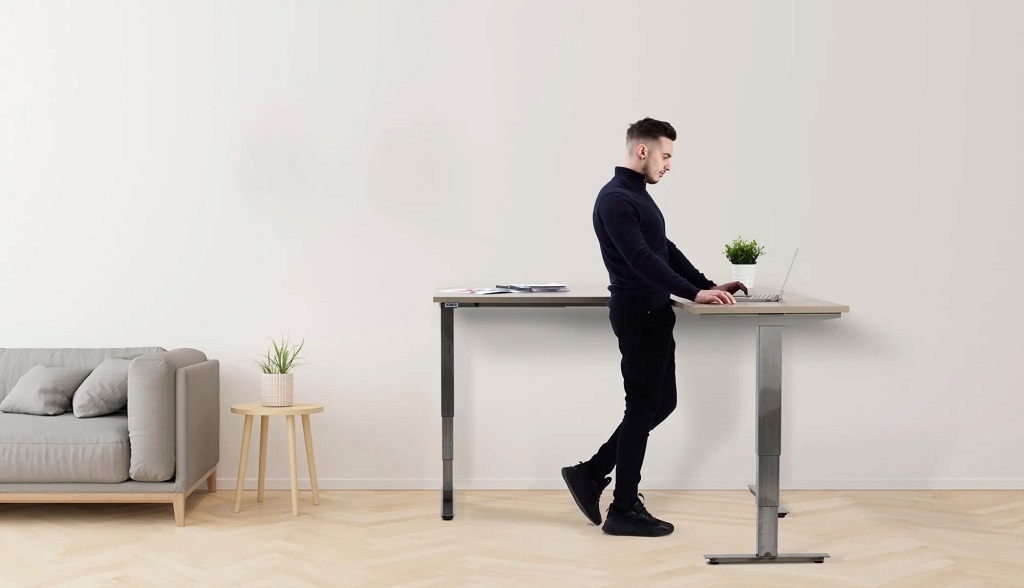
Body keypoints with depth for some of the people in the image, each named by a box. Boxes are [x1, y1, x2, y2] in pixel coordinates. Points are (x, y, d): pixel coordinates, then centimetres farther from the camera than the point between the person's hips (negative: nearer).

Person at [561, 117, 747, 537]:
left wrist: (708, 285, 14)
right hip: (638, 315, -10)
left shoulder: (638, 196, 15)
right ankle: (624, 510, 7)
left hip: (652, 313, 10)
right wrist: (693, 294, -32)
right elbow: (641, 259, -28)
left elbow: (665, 250, 20)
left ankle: (591, 474, 19)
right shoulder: (615, 199, -18)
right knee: (643, 409, -3)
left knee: (661, 404, 14)